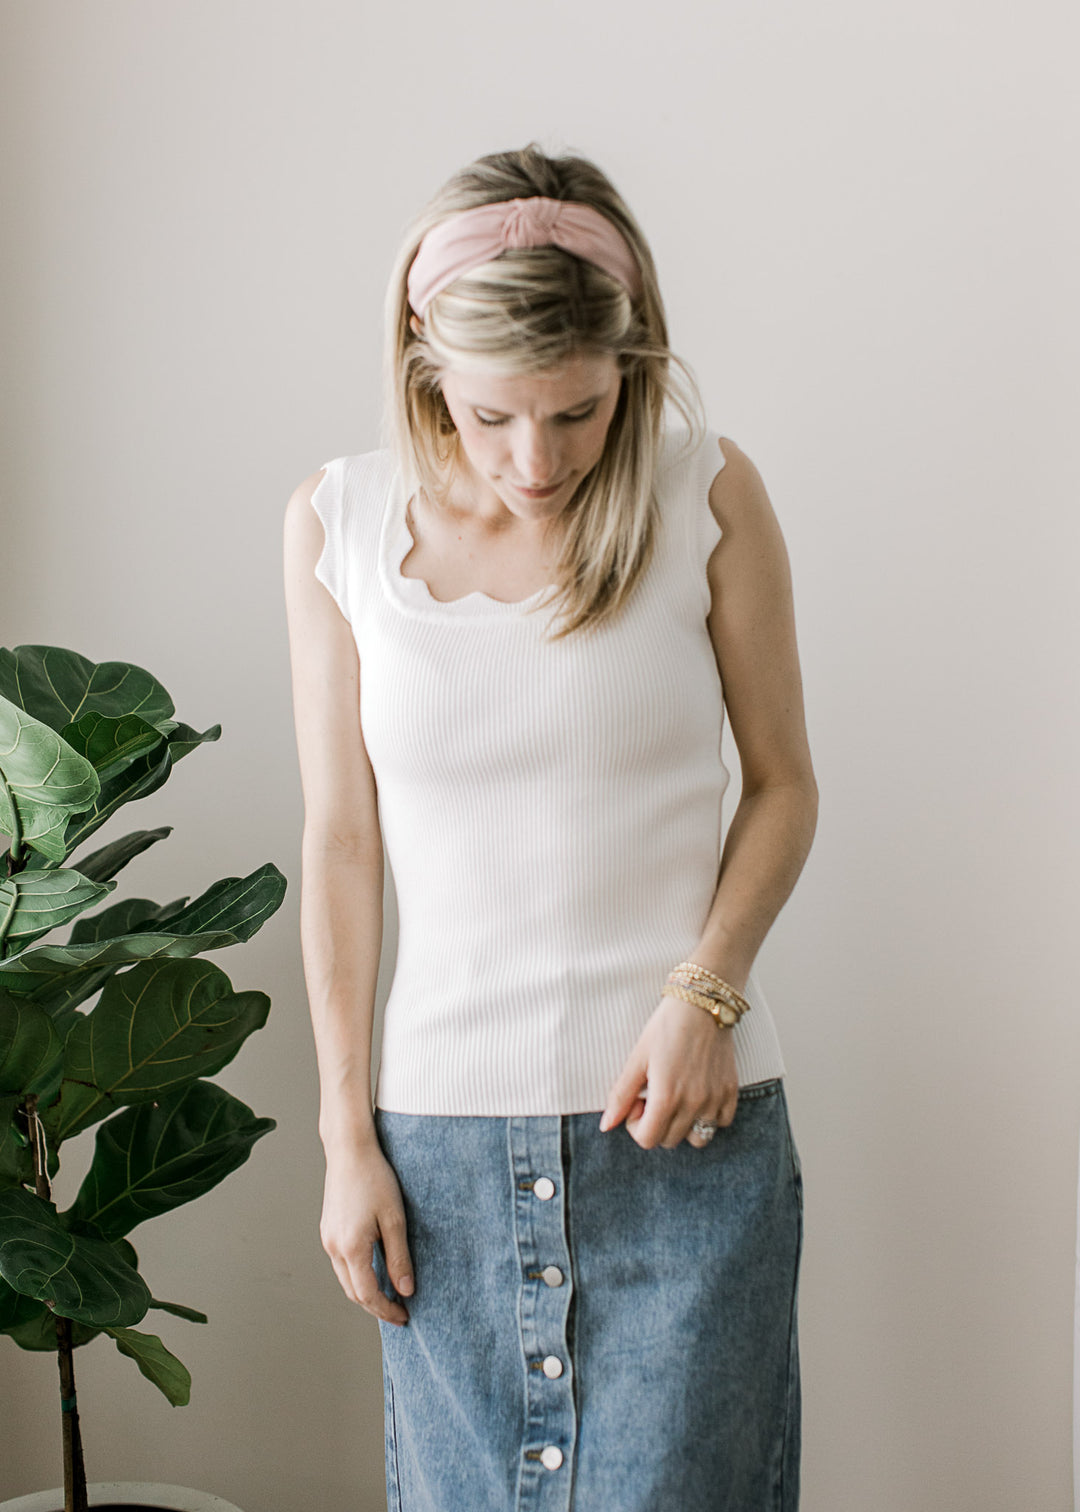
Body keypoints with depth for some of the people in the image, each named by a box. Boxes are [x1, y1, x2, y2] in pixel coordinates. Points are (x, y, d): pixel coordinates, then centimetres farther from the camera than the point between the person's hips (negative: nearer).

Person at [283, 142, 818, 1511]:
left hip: (684, 1110, -1)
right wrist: (348, 1136, 2)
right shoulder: (337, 524, -1)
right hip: (444, 1127, 1)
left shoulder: (708, 496, -4)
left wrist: (704, 991, -11)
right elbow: (341, 839, 2)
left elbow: (782, 782, 4)